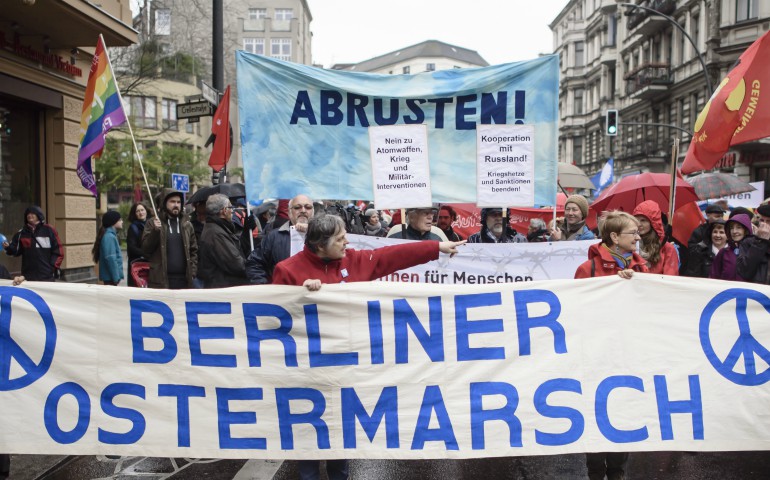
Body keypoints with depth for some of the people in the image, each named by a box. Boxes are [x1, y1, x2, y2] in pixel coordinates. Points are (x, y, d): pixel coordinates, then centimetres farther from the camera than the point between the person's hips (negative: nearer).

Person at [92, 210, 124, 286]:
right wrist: (116, 277, -21)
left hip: (109, 276, 9)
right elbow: (110, 258, -21)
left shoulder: (111, 235, 13)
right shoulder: (109, 237, -17)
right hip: (111, 277, -9)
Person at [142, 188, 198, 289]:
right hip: (161, 281, -3)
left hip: (184, 280, 4)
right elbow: (145, 250, -4)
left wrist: (192, 272, 4)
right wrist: (155, 231, -17)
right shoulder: (153, 224, 2)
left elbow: (194, 250, 15)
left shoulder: (187, 225, 13)